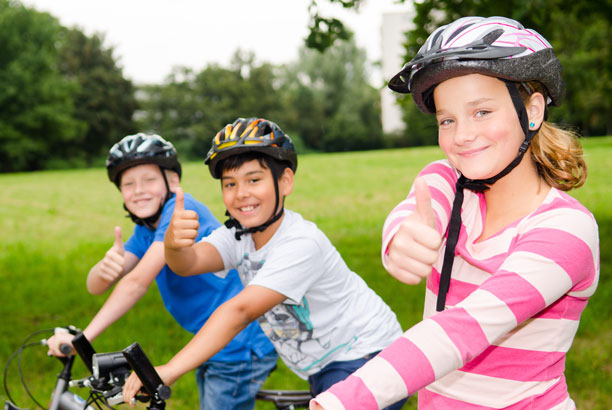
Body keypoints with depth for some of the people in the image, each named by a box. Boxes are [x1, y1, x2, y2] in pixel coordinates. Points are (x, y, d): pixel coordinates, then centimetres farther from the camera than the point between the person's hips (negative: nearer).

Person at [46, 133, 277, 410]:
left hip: (241, 349, -9)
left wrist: (82, 338, -27)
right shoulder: (146, 230, 8)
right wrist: (104, 268, -27)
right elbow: (95, 286, -2)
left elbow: (138, 281, -26)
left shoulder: (180, 209, -18)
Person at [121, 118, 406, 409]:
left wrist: (168, 371, -42)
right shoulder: (237, 236, -6)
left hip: (366, 356, -6)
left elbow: (240, 310, -36)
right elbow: (189, 262, -26)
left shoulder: (302, 244, -27)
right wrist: (173, 243, -51)